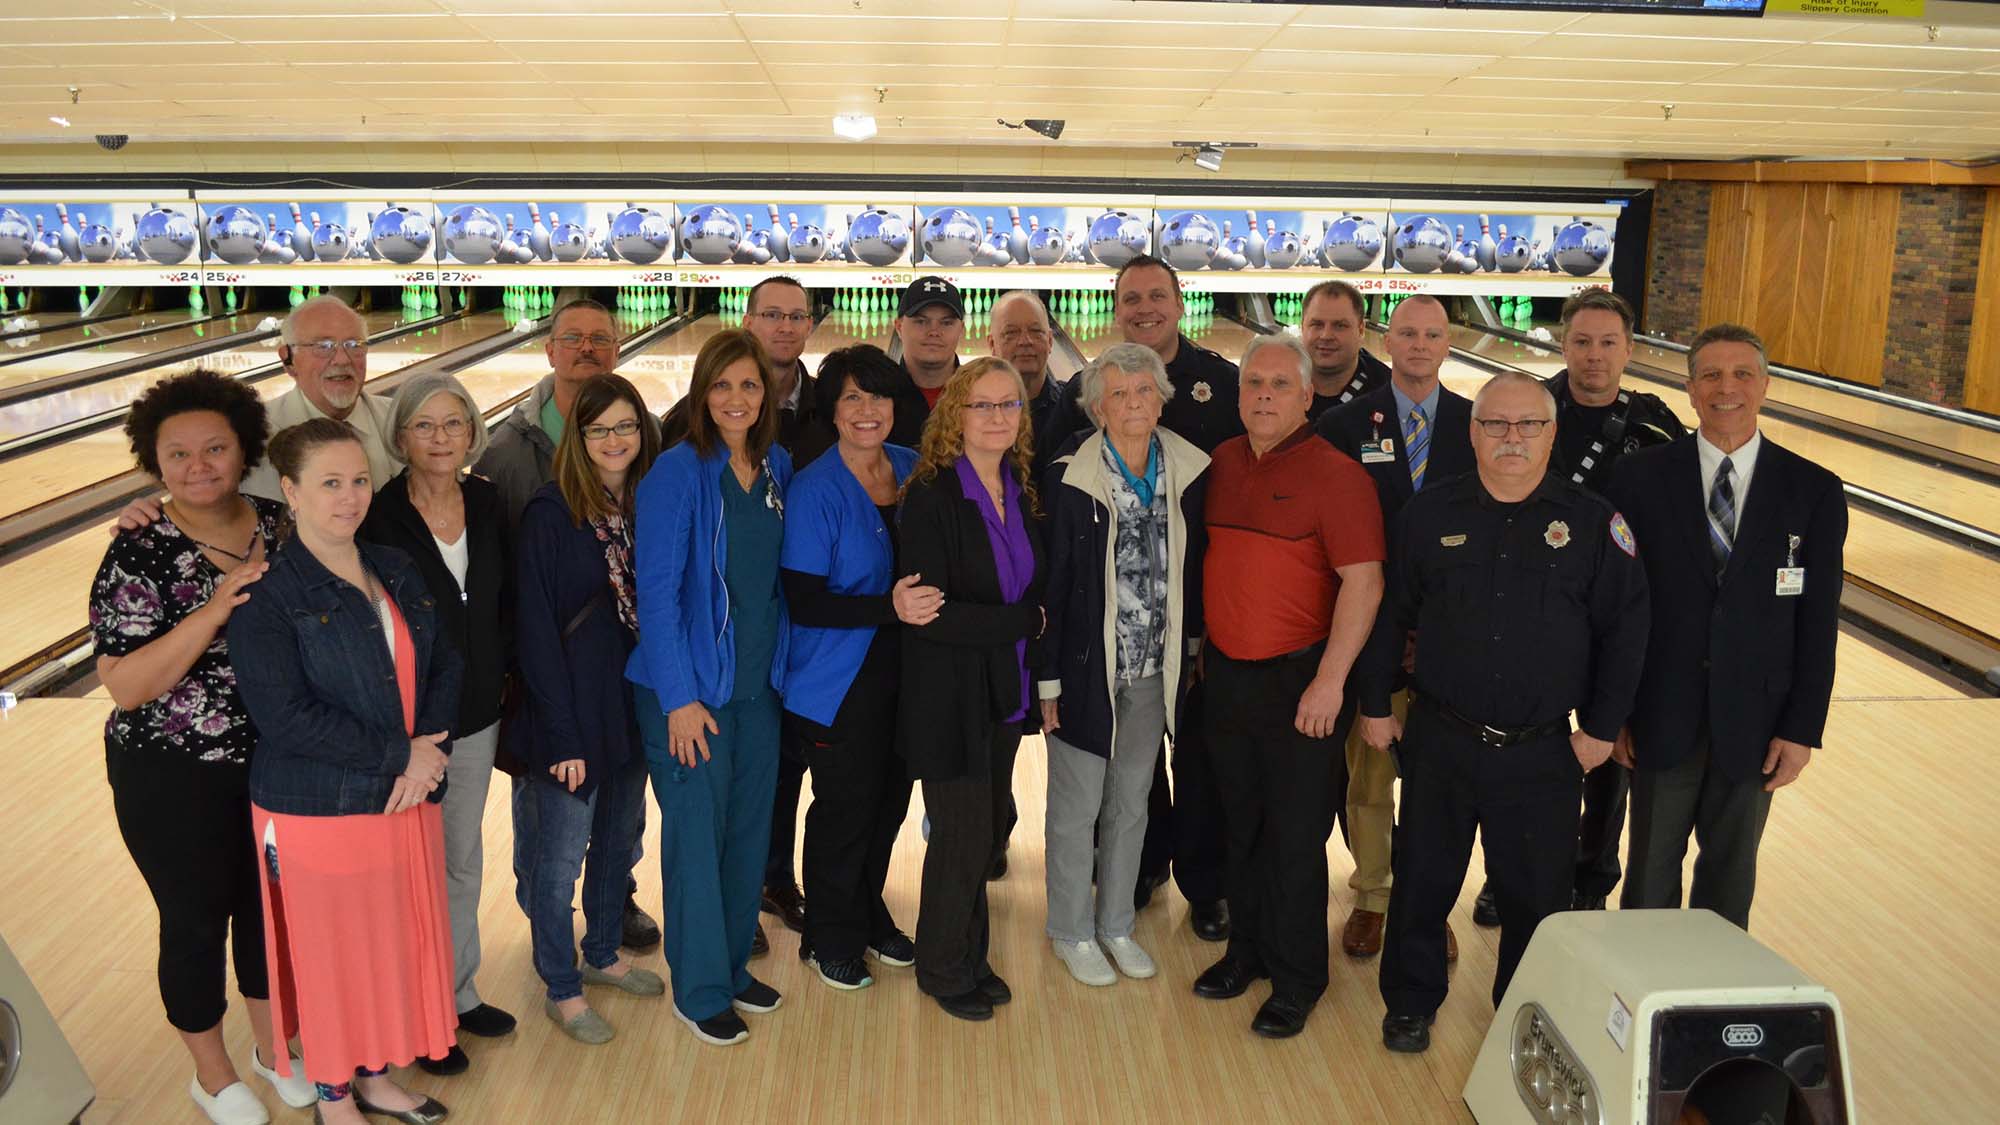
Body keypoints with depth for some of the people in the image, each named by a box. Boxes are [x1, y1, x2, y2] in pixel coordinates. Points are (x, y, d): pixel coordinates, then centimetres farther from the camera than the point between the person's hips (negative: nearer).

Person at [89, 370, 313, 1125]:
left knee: (270, 906, 20)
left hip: (278, 766, 4)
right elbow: (124, 688, -22)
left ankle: (272, 1046, 43)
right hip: (176, 781, -4)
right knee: (197, 922, 13)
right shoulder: (139, 555, -17)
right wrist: (212, 612, -31)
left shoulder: (281, 527, -4)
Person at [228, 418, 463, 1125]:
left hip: (406, 802, 5)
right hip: (317, 812, -5)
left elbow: (444, 667, 4)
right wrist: (401, 754, -19)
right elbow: (284, 715, -21)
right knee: (333, 957, 10)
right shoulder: (265, 593, -13)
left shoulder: (397, 572, 5)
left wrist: (426, 754, -12)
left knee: (399, 946, 16)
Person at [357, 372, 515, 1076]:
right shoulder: (376, 516, -16)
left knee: (464, 861, 20)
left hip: (476, 718, 5)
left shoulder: (487, 503, -1)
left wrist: (497, 672, 3)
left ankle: (459, 992, 39)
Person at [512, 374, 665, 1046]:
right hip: (574, 710, -6)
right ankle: (562, 988, 24)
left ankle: (603, 955, 40)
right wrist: (562, 734, -17)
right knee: (560, 856, 6)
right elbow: (536, 626, -15)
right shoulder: (552, 513, -14)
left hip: (635, 705, 6)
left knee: (619, 839, 20)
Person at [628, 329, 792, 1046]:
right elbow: (656, 591, -15)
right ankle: (700, 991, 21)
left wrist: (781, 665, 9)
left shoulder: (776, 469, 4)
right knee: (696, 837, 5)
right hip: (691, 689, -6)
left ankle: (734, 965, 34)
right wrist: (680, 698, -16)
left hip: (758, 685, 6)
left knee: (749, 830, 15)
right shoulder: (677, 474, -14)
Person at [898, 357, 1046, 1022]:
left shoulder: (1023, 492, 5)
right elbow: (930, 613, -22)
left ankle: (970, 958, 34)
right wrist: (1025, 621, -17)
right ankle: (943, 969, 24)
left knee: (987, 829, 16)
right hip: (948, 696, -6)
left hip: (1004, 690, 6)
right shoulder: (931, 497, -17)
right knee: (964, 835, 2)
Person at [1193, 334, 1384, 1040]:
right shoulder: (1222, 464, 6)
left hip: (1298, 682, -6)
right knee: (1240, 824, 17)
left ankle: (1295, 979, 21)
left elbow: (1363, 582, -17)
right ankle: (1247, 948, 34)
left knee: (1295, 836, 4)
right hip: (1226, 675, 6)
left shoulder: (1334, 474, -12)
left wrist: (1329, 680, -20)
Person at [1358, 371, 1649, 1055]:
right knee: (1423, 880, 12)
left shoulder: (1593, 522, -3)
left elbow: (1624, 629, 1)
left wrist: (1602, 728, 1)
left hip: (1544, 752, 0)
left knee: (1536, 894, 12)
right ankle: (1410, 1003, 32)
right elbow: (1389, 615, 4)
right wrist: (1375, 706, 5)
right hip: (1439, 741, 1)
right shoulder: (1430, 514, -1)